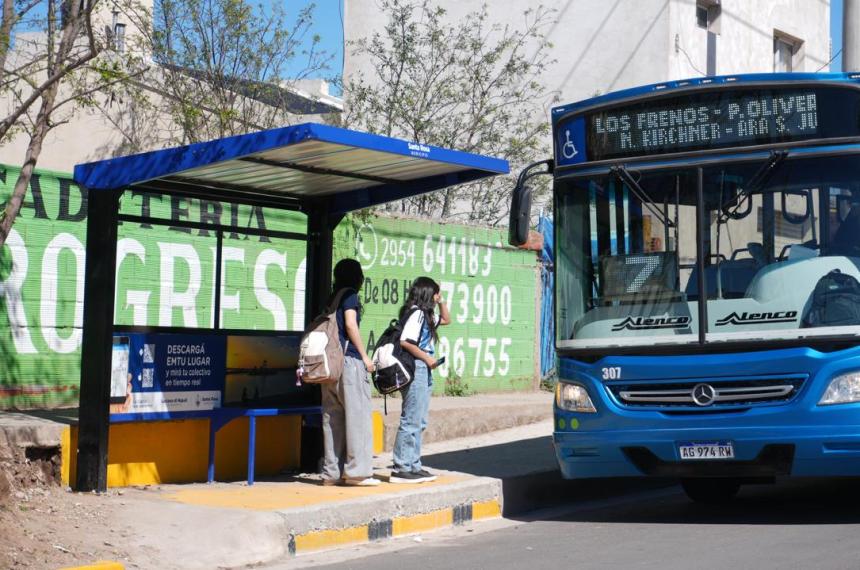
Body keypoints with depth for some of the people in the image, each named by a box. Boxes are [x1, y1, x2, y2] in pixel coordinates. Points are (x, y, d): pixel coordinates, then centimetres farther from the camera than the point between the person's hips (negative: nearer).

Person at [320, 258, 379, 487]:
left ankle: (332, 472, 9)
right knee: (357, 414, -5)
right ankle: (357, 470, -6)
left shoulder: (332, 297, 20)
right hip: (349, 359, -8)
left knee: (333, 416, 7)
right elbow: (350, 324, -12)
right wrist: (365, 356, -8)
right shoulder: (350, 294, -2)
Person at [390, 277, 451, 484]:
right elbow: (405, 341, -21)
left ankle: (413, 466, 17)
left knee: (419, 422, 12)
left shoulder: (426, 315, 18)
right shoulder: (417, 313, -11)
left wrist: (441, 301, 22)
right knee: (411, 421, -9)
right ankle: (401, 469, -7)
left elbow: (446, 319, 36)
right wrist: (427, 358, -15)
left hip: (424, 373, 10)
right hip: (415, 370, -10)